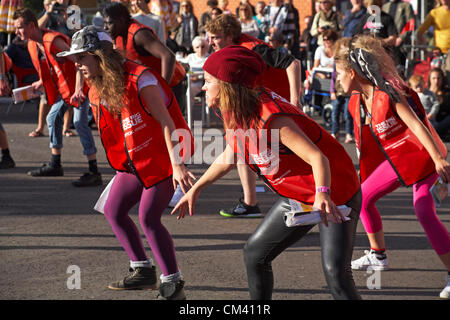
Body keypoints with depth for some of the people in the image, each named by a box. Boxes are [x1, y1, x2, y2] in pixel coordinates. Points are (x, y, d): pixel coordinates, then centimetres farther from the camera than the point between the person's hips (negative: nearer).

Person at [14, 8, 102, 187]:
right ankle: (55, 165, 27)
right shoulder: (32, 45, 2)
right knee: (53, 118, 14)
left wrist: (78, 89, -38)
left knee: (79, 122, -18)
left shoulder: (53, 40, -27)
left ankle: (94, 172, -20)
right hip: (63, 87, 10)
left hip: (79, 85, -10)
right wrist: (42, 82, 11)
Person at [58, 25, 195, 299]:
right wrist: (122, 167, 17)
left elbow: (166, 122, -26)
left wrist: (177, 165, -33)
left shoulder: (139, 79, -23)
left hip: (164, 156, -9)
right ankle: (144, 271, 23)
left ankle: (173, 284, -3)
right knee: (113, 210, 8)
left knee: (148, 218, -15)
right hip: (135, 162, 9)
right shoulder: (97, 93, 3)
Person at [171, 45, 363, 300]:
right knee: (255, 254, 13)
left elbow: (318, 157, -37)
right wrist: (195, 190, 24)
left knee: (335, 272, -21)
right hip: (296, 198, 9)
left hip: (334, 194, -9)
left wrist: (323, 195, -54)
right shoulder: (238, 114, -2)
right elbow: (229, 158, 18)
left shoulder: (270, 117, -30)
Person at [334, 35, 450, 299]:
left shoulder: (388, 92, -23)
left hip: (422, 156, -9)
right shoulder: (357, 102, 3)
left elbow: (415, 124, -26)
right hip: (396, 158, 9)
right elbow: (367, 141, 15)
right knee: (363, 196, 11)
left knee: (425, 213, -22)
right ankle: (378, 256, 28)